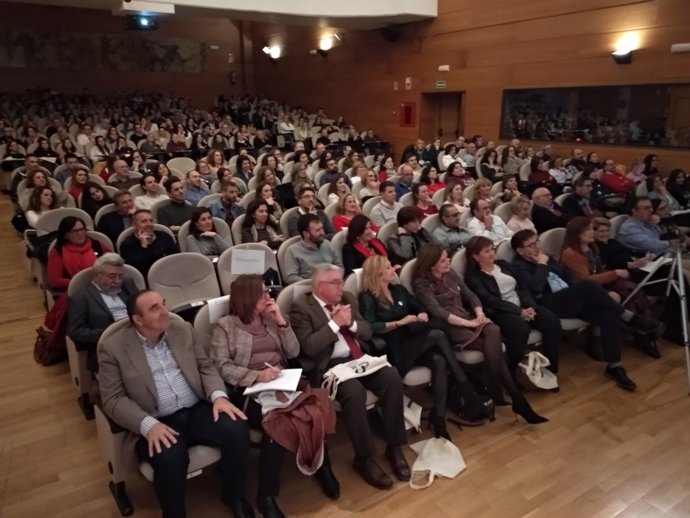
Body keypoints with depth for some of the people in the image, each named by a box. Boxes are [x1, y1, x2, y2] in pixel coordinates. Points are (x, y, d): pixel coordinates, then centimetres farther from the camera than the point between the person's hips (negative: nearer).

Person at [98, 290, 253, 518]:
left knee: (236, 428, -23)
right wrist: (148, 425, -23)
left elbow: (206, 367, 10)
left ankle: (234, 495, 4)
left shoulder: (183, 330, 8)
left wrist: (218, 395, -11)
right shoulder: (113, 347, -3)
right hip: (156, 424, -3)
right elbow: (113, 399, -7)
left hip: (197, 411, 3)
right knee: (169, 458, -34)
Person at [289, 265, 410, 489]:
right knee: (354, 392, -34)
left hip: (359, 359, 6)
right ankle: (365, 458, -12)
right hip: (329, 366, -6)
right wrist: (335, 323, -17)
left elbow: (367, 332, 13)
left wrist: (351, 322, -8)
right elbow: (309, 347, -16)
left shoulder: (348, 299, 13)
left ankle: (394, 447, -6)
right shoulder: (301, 307, -6)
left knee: (392, 378, -21)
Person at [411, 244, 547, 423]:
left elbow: (470, 295, 14)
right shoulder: (422, 283, -5)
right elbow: (437, 312, -17)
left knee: (493, 331, -31)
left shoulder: (450, 274, 16)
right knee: (493, 347, -28)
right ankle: (516, 398, -25)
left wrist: (479, 313, -7)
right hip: (449, 328, -6)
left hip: (468, 319, 6)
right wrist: (468, 323, -21)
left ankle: (496, 393, -28)